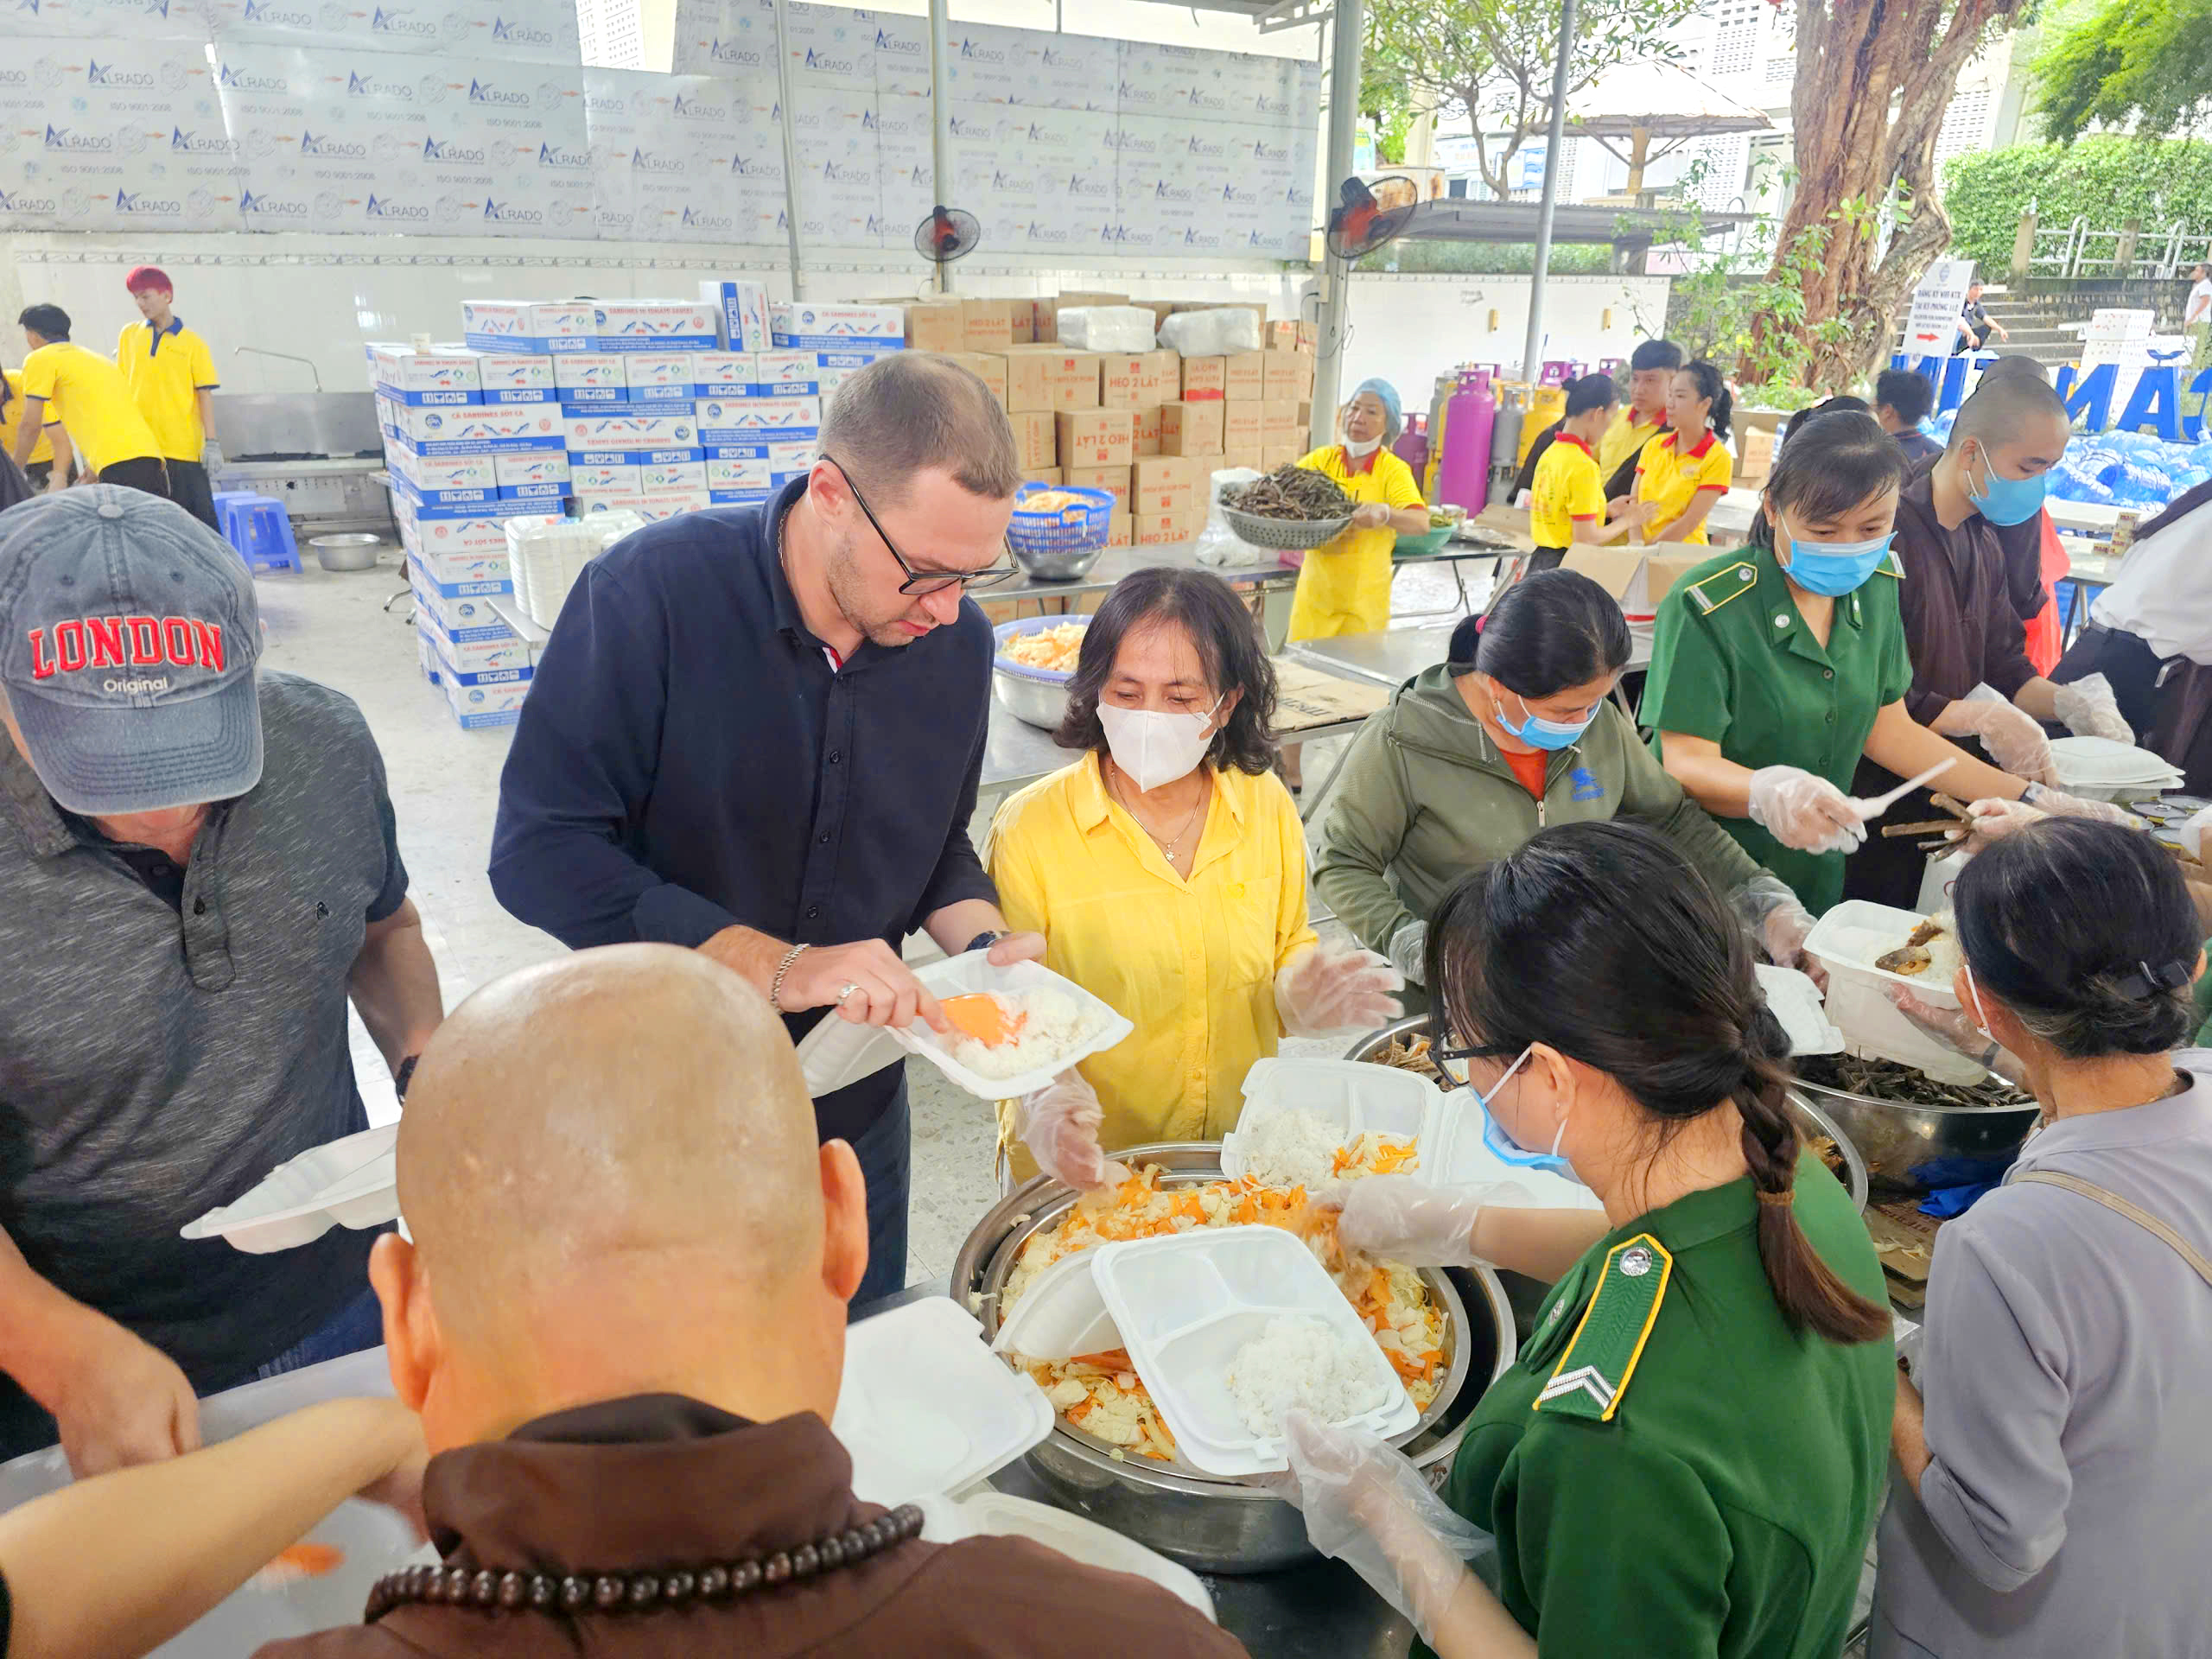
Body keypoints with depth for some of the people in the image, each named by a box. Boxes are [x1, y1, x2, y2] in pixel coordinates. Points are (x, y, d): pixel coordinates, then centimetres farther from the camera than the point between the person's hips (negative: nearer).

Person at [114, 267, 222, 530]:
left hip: (184, 447, -4)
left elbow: (205, 395, -3)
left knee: (200, 516, -3)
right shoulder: (129, 335, 10)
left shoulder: (192, 343, -1)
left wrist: (211, 442, -9)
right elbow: (121, 386, 15)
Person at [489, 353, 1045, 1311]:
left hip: (855, 1116, 4)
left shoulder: (956, 641, -7)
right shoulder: (654, 591, -22)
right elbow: (539, 852, -25)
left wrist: (984, 944, -11)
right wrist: (778, 967, -30)